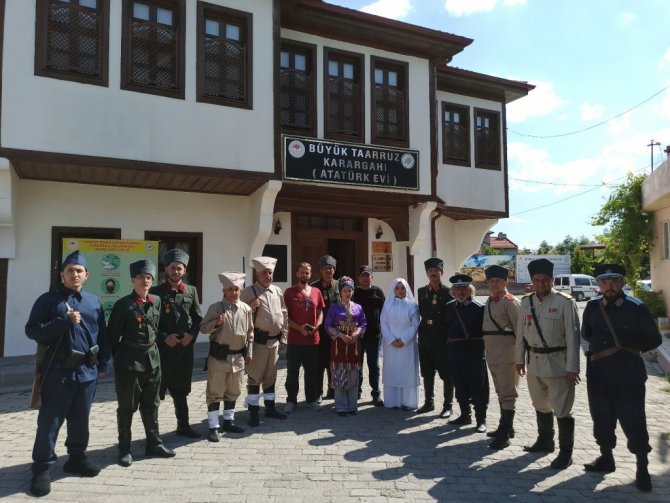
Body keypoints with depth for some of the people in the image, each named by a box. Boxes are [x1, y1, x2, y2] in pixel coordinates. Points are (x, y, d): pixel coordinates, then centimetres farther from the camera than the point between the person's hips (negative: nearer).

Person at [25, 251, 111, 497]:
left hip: (87, 371, 4)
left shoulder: (94, 301, 9)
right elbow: (32, 330, -10)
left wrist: (103, 364, 9)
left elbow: (102, 335, 12)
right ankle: (42, 467, 14)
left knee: (80, 419, 16)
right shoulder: (48, 299, -3)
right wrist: (64, 321, -21)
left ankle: (77, 457, 30)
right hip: (57, 372, -4)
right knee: (49, 422, 3)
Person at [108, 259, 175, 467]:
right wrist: (118, 358, 0)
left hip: (152, 359, 5)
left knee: (151, 404, 14)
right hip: (129, 361, -5)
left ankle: (154, 443, 25)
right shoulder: (123, 304, -11)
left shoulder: (156, 301, 5)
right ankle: (124, 449, 19)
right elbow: (113, 335, -5)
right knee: (127, 407, 6)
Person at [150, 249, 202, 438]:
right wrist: (164, 338, -13)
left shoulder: (191, 291, 7)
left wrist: (191, 334, -6)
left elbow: (198, 318, 10)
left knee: (181, 390, 15)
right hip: (162, 348, -3)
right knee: (157, 389, 2)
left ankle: (183, 425, 27)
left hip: (186, 348, 3)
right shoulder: (156, 292, -2)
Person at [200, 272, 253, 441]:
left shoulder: (246, 309, 3)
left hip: (238, 356, 4)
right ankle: (213, 427, 11)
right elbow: (203, 328, -4)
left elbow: (250, 332, 12)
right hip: (219, 355, -4)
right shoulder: (215, 308, -8)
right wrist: (216, 323, -22)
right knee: (215, 392, 1)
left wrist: (249, 352, 11)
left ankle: (229, 421, 31)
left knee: (233, 391, 16)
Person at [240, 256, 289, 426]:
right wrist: (250, 308, -26)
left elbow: (284, 314, 13)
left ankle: (270, 407, 29)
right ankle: (253, 412, 13)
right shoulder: (248, 292, -8)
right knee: (255, 376, 2)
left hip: (274, 340, 5)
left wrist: (283, 337, 10)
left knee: (271, 375, 16)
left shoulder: (278, 291, 8)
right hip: (258, 340, -5)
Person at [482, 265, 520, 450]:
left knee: (507, 393, -2)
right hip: (492, 354, 8)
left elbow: (520, 329, -14)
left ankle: (505, 434, 3)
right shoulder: (489, 301, 11)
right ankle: (506, 427, 31)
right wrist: (487, 348, 15)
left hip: (507, 354, -8)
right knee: (500, 391, 18)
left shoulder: (511, 302, -13)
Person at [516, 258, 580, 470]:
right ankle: (545, 441, 39)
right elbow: (521, 332, 9)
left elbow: (573, 337, -13)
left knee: (561, 409, 3)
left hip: (557, 363, -5)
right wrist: (520, 359, 10)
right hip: (534, 362, 6)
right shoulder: (526, 302, 3)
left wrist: (572, 368, -14)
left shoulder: (565, 303, -13)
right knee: (541, 405, 20)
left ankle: (565, 452, 18)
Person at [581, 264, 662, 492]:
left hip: (628, 373, -4)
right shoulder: (592, 306, 3)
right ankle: (606, 458, 33)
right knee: (602, 417, 15)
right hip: (597, 372, 4)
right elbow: (586, 333, 18)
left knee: (633, 420, 2)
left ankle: (642, 467, 21)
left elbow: (654, 339, 1)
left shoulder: (637, 308, -8)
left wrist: (629, 347, -4)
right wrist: (599, 345, 6)